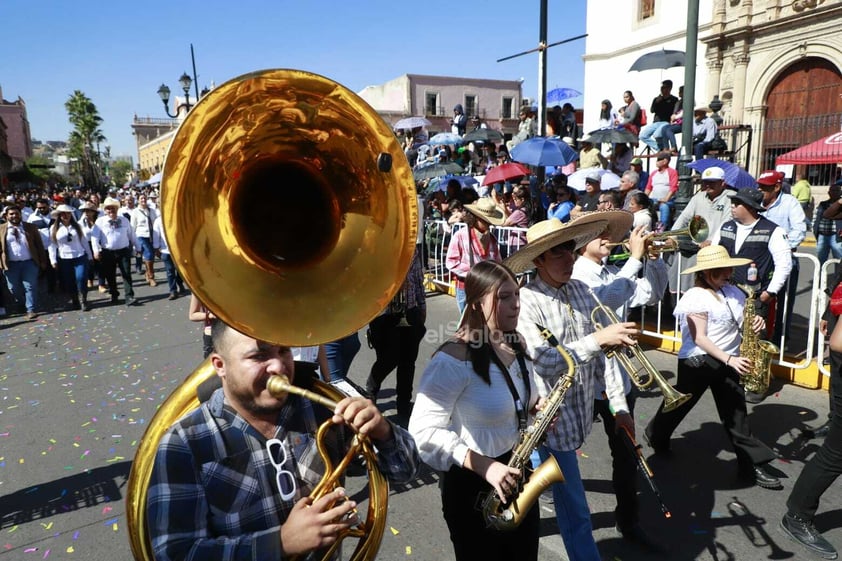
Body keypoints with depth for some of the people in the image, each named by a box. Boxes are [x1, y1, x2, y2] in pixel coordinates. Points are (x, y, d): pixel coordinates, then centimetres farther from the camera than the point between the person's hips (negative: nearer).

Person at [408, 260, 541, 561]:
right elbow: (424, 430, -25)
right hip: (472, 487, -7)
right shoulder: (453, 360, -25)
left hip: (518, 475, 7)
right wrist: (484, 466, -30)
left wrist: (538, 407, -6)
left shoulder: (515, 347, 1)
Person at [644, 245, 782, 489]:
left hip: (726, 363, 6)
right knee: (679, 404, 11)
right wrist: (728, 359, -23)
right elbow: (699, 338, -19)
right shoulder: (696, 297, -16)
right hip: (698, 362, -6)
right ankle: (655, 435, 35)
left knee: (736, 413, 7)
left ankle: (751, 465, 13)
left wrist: (755, 324, -9)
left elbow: (740, 324, 14)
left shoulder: (733, 292, 6)